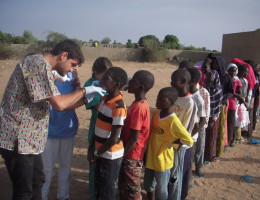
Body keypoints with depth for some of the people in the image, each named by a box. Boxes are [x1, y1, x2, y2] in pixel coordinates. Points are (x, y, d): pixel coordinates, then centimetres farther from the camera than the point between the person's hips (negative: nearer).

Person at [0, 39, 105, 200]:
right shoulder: (39, 63, -17)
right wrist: (84, 90, -11)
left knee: (37, 182, 19)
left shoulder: (45, 69, 15)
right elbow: (59, 104, -24)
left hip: (29, 139, 10)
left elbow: (59, 106, 15)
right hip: (18, 139, -10)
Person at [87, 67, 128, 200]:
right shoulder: (104, 99, 2)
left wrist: (97, 154, -11)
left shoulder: (118, 107, -24)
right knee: (98, 187, 23)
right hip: (101, 153, 8)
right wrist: (91, 149, 5)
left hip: (111, 156, -8)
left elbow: (114, 139, -22)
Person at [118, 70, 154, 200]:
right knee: (123, 186, 23)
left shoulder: (138, 107, -25)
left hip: (132, 156, -9)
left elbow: (134, 138, -23)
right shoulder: (140, 104, 4)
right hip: (129, 154, 9)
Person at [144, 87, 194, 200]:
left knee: (161, 191, 11)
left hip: (163, 160, -6)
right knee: (148, 185, 23)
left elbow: (189, 141, -22)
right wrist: (147, 151, 9)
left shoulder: (173, 121, -24)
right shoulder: (155, 113, -3)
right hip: (150, 157, 6)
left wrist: (169, 142, -15)